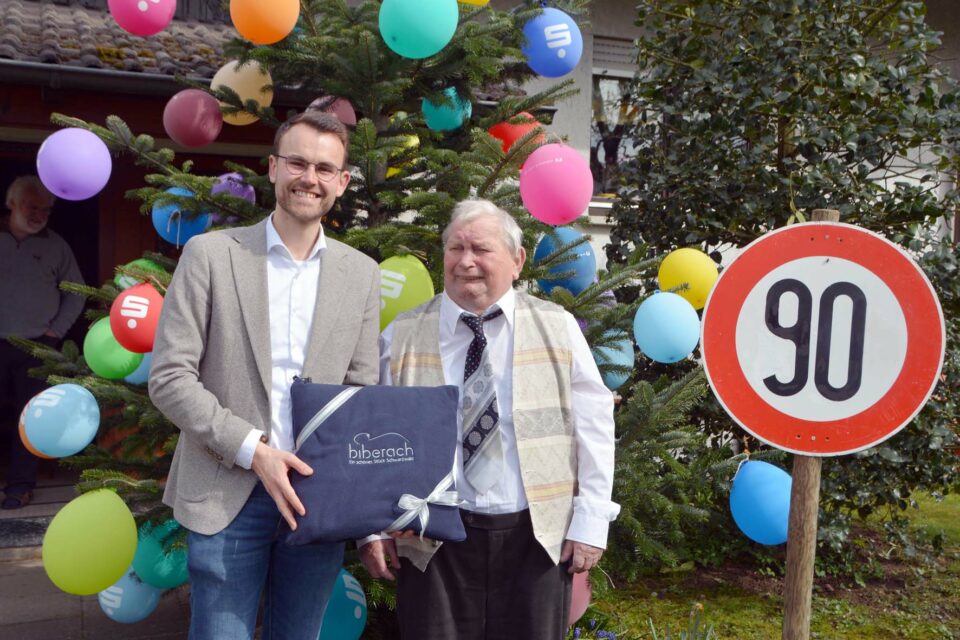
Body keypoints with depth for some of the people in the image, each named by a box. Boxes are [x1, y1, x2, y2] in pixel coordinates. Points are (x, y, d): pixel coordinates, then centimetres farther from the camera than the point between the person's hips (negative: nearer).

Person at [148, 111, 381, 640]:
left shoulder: (362, 274, 6)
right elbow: (169, 377, -6)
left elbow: (363, 390, 7)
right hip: (227, 495, -2)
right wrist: (252, 450, -14)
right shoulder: (210, 254, -3)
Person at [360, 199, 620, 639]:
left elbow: (593, 427, 1)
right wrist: (372, 526, 2)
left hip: (538, 537, 0)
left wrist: (591, 520, -2)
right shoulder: (401, 336, 2)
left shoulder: (558, 329, 1)